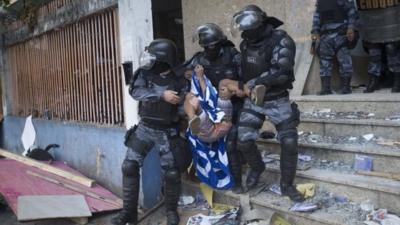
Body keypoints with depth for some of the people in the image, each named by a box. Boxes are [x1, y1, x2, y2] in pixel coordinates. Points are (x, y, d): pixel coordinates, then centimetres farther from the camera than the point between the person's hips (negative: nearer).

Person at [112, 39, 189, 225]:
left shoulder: (179, 81, -10)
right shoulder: (145, 73, -3)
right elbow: (135, 91, -20)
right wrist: (161, 95, -28)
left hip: (166, 132, -2)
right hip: (144, 128, 3)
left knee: (171, 174, 0)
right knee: (129, 166, -2)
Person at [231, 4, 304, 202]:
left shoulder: (281, 41, -18)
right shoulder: (245, 44, 1)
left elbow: (281, 72, -29)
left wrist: (253, 83, -23)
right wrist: (242, 86, 5)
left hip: (278, 100, -4)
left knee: (289, 143, -5)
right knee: (244, 141, -5)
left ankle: (287, 185, 15)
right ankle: (257, 167, 27)